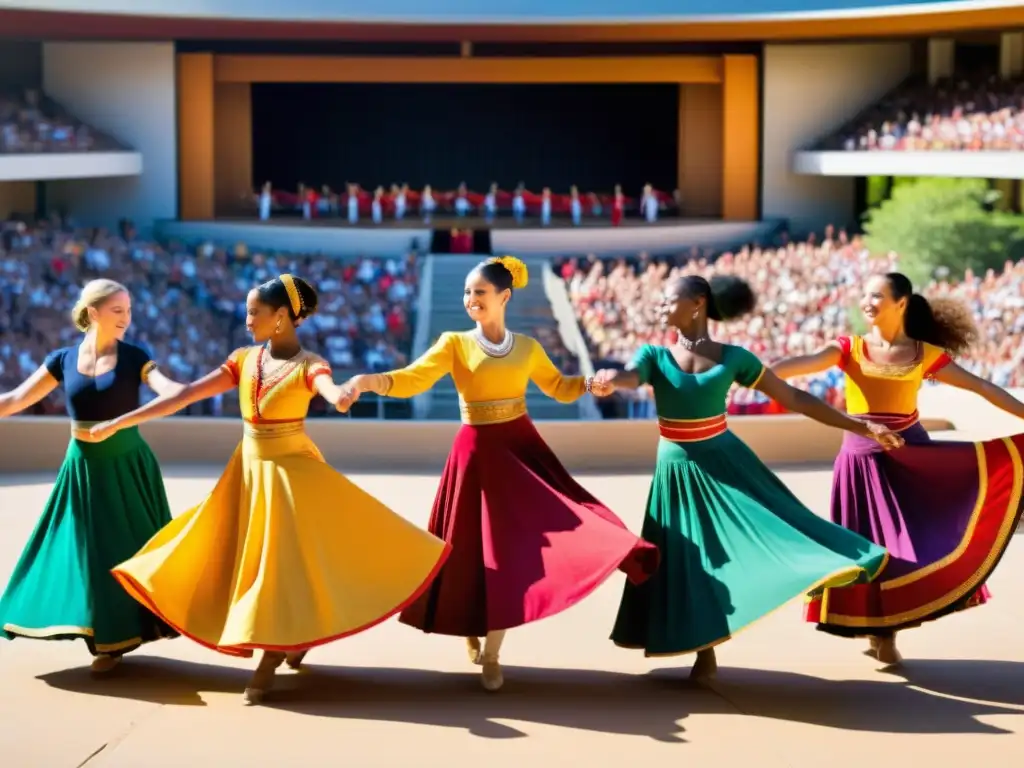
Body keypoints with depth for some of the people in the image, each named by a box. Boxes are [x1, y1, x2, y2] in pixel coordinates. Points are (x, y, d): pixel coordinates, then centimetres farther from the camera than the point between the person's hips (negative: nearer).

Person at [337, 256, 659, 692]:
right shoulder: (455, 344, -4)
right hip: (479, 452, -2)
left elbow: (558, 387, 19)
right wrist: (367, 382, -33)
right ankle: (472, 631, 28)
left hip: (522, 448, 2)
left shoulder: (527, 348, 5)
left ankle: (491, 654, 11)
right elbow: (411, 380, -15)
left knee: (513, 545, -2)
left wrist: (590, 385, -1)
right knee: (479, 548, 1)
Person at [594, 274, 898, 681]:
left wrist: (862, 426, -3)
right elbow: (630, 378, -27)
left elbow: (794, 398, -1)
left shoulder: (734, 358, -5)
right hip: (679, 471, 1)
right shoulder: (654, 355, -5)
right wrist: (610, 378, -55)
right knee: (691, 562, 5)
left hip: (726, 462, 0)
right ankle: (705, 655, 15)